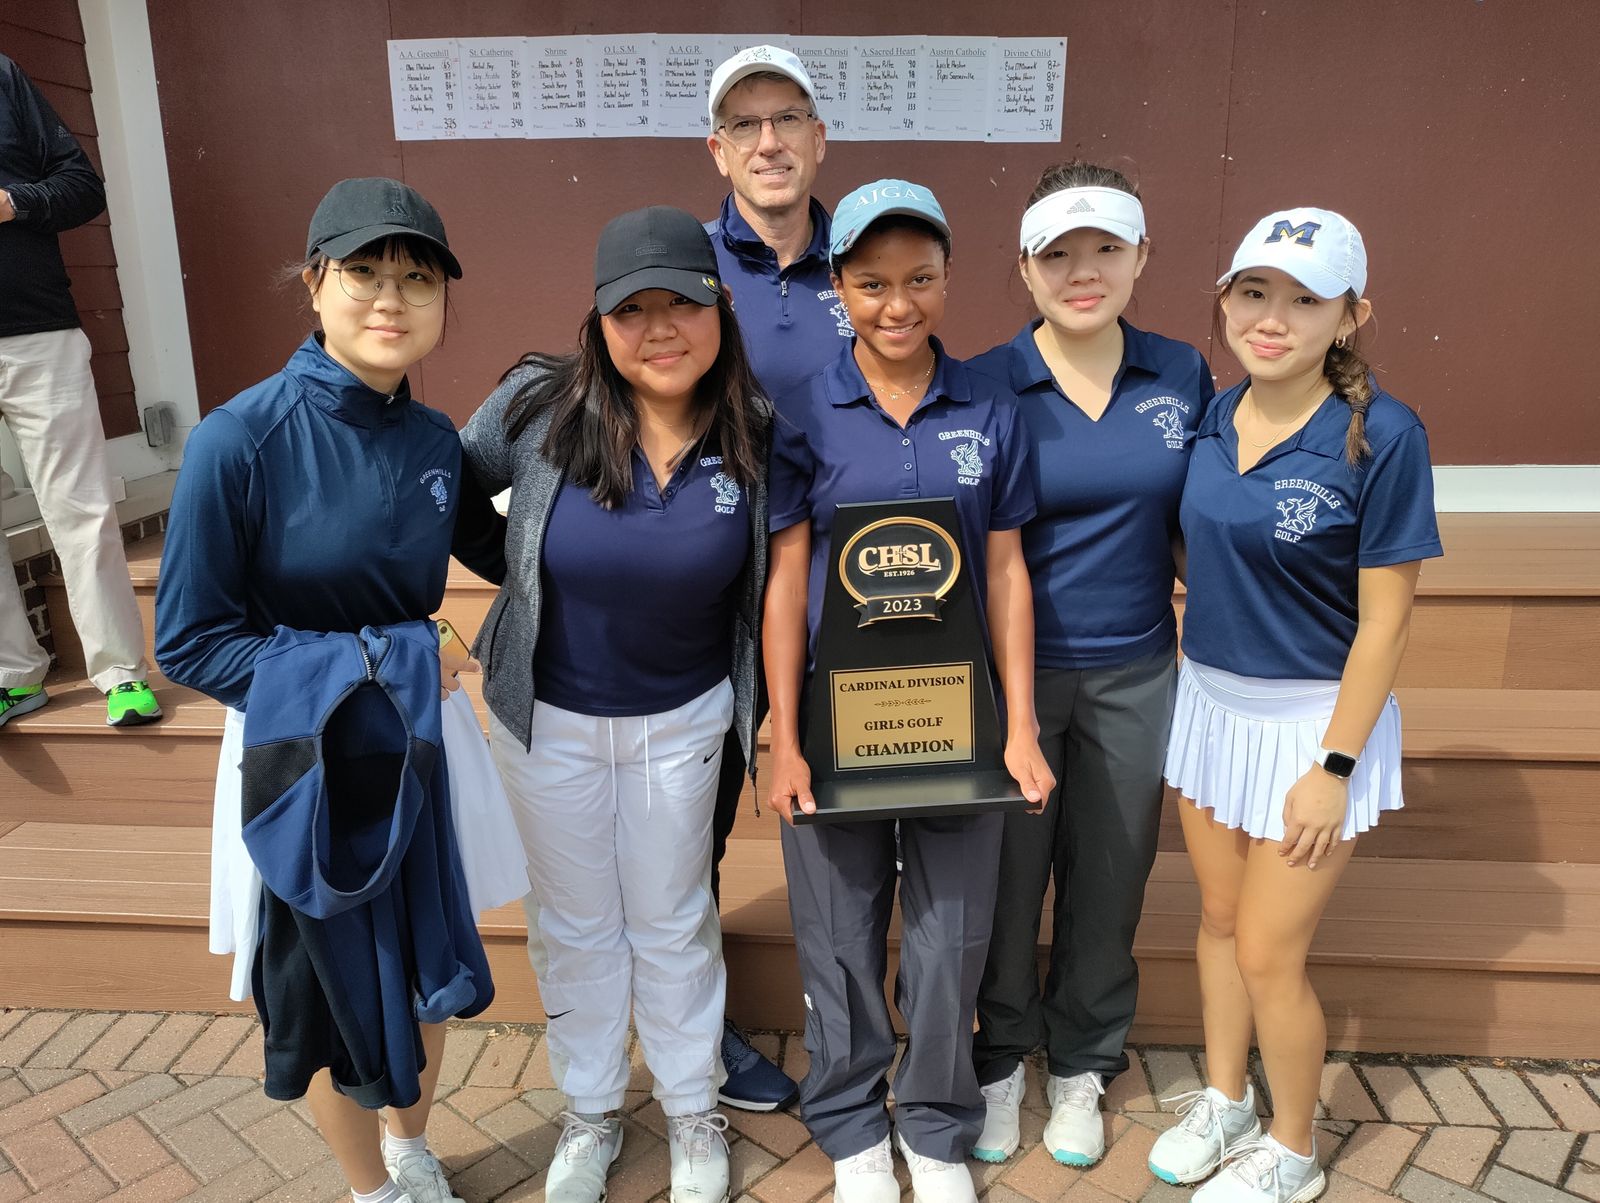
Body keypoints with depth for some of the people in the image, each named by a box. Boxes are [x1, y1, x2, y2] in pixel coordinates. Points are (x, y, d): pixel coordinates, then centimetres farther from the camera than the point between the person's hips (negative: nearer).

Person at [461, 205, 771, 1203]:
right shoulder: (538, 407, -17)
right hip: (549, 716, 1)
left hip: (684, 718, 0)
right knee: (574, 922, 18)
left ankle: (694, 1110, 41)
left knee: (674, 921, 16)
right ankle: (591, 1110, 43)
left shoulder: (755, 435, -13)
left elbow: (772, 577, 0)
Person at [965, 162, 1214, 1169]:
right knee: (1005, 877, 11)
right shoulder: (985, 386, -8)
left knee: (1107, 882, 15)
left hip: (1134, 677, 3)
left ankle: (1082, 1066, 39)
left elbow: (1196, 526, 10)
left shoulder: (1183, 376, 0)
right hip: (1011, 671, -2)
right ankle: (1001, 1058, 37)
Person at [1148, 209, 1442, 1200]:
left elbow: (1385, 622, -15)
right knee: (1220, 919, 19)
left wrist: (1334, 766, -15)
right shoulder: (1214, 421, -1)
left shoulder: (1382, 436, -18)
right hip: (1211, 701, 6)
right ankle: (1225, 1100, 42)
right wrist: (1201, 663, 6)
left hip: (1315, 718, -5)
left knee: (1269, 952, 4)